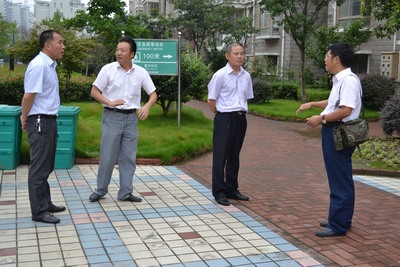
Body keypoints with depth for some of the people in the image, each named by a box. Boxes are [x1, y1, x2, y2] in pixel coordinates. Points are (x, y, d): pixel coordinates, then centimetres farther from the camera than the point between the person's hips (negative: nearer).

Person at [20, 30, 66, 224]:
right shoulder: (39, 65, -18)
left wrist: (26, 117, 13)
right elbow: (28, 96, -20)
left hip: (49, 121, 9)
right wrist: (25, 119, -6)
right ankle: (39, 212, 7)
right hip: (40, 122, -9)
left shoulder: (50, 65, 12)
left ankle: (45, 204, 28)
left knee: (46, 167, 17)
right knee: (39, 168, -2)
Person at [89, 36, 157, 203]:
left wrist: (147, 106, -14)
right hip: (112, 117, -2)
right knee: (107, 156, 2)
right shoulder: (108, 69, -4)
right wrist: (110, 102, -16)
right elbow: (94, 91, -1)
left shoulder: (141, 72, 2)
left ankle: (125, 192, 17)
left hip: (131, 118, 2)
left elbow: (153, 94, 6)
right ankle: (100, 190, 18)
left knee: (128, 157, 7)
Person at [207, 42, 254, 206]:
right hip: (224, 119, -6)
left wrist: (241, 111, 10)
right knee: (220, 156, -1)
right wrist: (222, 114, 2)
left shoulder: (246, 76, 7)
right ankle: (219, 192, 6)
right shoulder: (220, 75, -10)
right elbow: (211, 101, -5)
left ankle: (231, 189, 25)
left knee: (234, 155, 14)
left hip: (240, 118, 6)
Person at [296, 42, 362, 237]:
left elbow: (345, 110, -25)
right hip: (333, 132, 11)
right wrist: (312, 104, 24)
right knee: (339, 179, 17)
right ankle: (340, 219, 28)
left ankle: (338, 226, 3)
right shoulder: (339, 80, 15)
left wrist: (321, 119, -17)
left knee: (340, 180, -4)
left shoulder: (349, 80, -17)